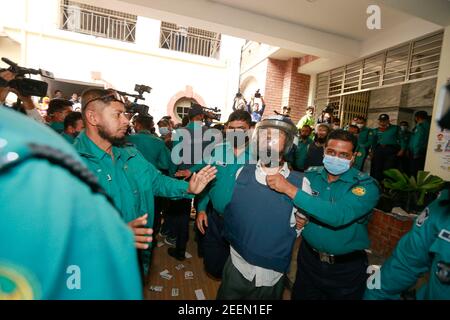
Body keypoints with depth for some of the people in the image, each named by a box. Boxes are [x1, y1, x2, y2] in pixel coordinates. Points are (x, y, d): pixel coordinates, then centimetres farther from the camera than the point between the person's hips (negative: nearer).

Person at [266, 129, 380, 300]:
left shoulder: (366, 186, -18)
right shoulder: (310, 175, -7)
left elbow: (339, 215, -36)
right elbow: (297, 208, 7)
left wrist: (290, 189, -38)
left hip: (346, 267, -3)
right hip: (308, 257, 3)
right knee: (300, 295, 22)